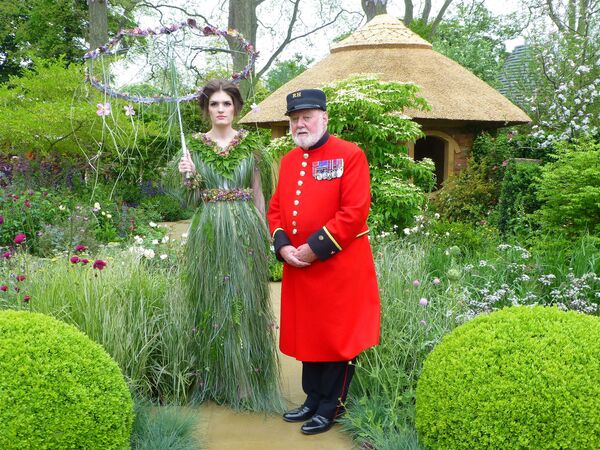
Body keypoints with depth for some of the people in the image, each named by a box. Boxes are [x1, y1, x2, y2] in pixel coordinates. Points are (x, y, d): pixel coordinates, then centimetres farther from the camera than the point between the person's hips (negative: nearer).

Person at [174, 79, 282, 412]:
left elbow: (257, 193, 8)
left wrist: (264, 232, 4)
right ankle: (214, 380, 20)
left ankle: (247, 381, 15)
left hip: (246, 229, 0)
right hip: (209, 231, 1)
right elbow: (194, 199, 5)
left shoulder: (249, 142, 5)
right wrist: (188, 177, -13)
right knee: (212, 302, 6)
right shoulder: (195, 144, 5)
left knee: (246, 300, 2)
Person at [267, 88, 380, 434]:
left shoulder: (350, 155, -10)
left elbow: (355, 212, -17)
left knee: (337, 338, 5)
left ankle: (331, 407, 20)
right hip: (298, 267, 7)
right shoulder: (289, 160, 11)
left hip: (339, 267, -6)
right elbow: (276, 210, 13)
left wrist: (315, 248, -18)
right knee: (306, 334, 16)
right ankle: (313, 399, 32)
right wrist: (283, 246, -5)